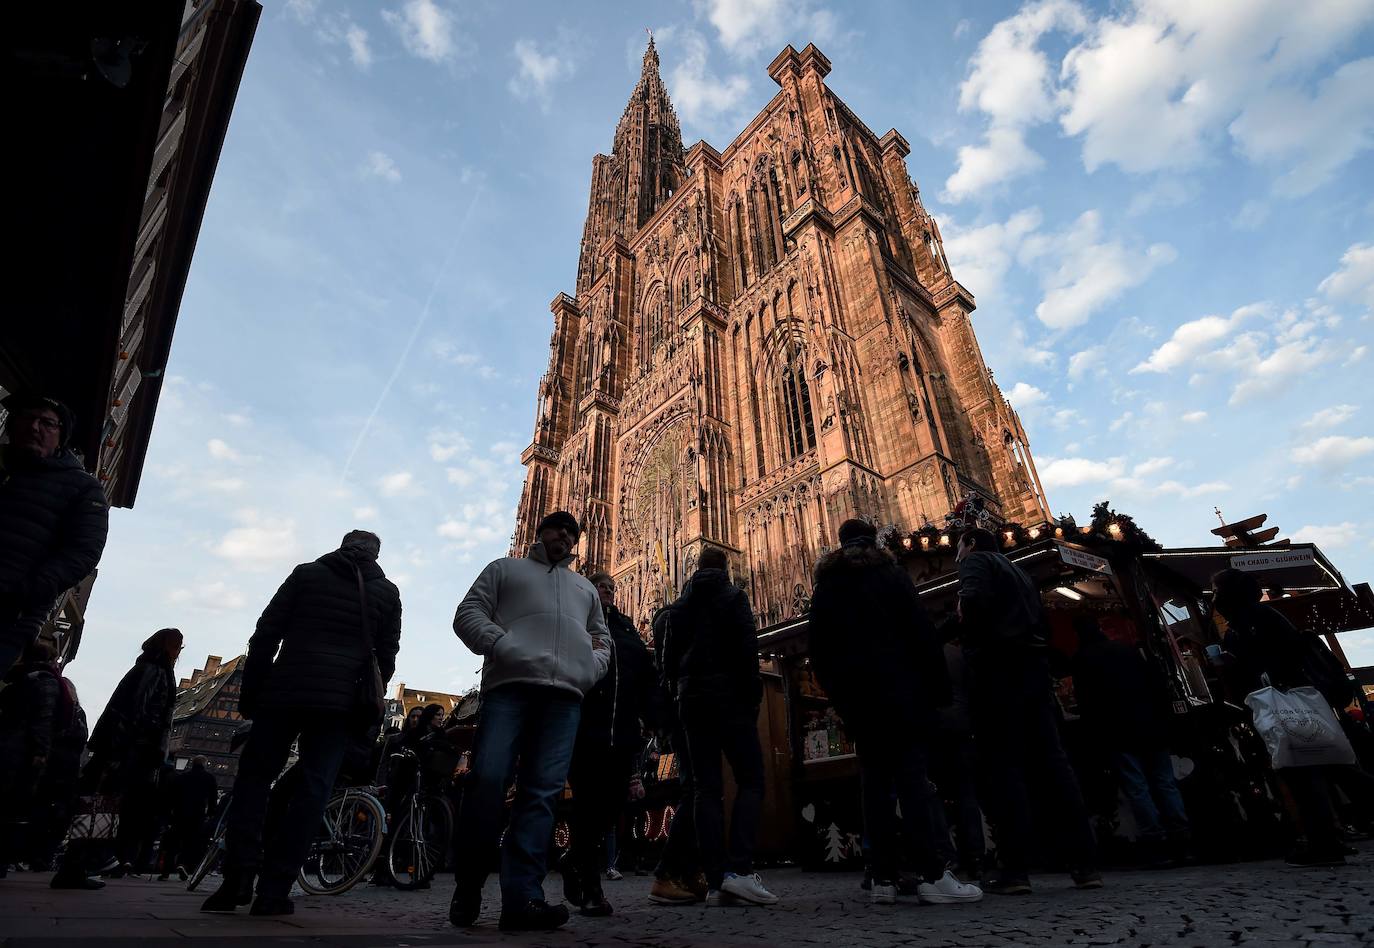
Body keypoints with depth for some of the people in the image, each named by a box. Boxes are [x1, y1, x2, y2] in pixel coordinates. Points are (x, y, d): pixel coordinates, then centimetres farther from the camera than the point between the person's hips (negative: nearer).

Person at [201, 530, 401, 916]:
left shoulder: (306, 573, 10)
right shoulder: (387, 592, 10)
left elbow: (265, 635, 5)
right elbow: (386, 657, 6)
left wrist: (249, 692, 9)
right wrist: (368, 708, 14)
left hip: (284, 690, 0)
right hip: (342, 700, 0)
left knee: (254, 775, 13)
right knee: (312, 788, 3)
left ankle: (238, 876, 2)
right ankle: (273, 890, 1)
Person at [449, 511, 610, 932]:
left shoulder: (586, 588, 32)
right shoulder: (505, 569, 21)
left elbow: (603, 639, 33)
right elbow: (468, 614, 10)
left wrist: (592, 668, 9)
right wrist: (504, 646, -9)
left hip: (565, 696, 3)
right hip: (509, 685, -3)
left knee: (542, 793, -5)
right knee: (487, 778, -13)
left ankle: (521, 898, -5)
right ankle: (468, 882, 6)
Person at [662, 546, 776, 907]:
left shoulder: (681, 605, 13)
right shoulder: (732, 597, 0)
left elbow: (669, 657, 13)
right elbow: (747, 649, -10)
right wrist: (753, 697, -6)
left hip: (692, 702, 5)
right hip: (729, 698, -4)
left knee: (707, 788, 4)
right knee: (751, 781, 0)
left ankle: (715, 883, 1)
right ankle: (740, 869, -15)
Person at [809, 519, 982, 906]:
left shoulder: (824, 588, 12)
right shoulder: (890, 574, 2)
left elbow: (818, 653, 8)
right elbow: (921, 632, -5)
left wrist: (838, 696, 12)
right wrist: (938, 686, -2)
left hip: (853, 695, 3)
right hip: (898, 689, -3)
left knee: (875, 783, 6)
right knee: (914, 777, -3)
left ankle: (883, 879, 6)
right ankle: (934, 874, -7)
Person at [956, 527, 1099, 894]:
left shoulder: (976, 560, 2)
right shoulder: (1019, 572, 28)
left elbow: (973, 600, -18)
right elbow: (1039, 620, 24)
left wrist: (962, 617, -1)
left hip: (998, 666, -8)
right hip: (1033, 664, 8)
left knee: (1003, 765, -6)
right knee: (1052, 760, 6)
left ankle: (1016, 868, -6)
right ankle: (1086, 863, 5)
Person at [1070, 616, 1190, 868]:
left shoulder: (1082, 659, -1)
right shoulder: (1127, 649, 13)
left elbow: (1085, 701, -5)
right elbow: (1157, 682, 12)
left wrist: (1096, 734, 3)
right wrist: (1161, 718, 16)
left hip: (1118, 733, -5)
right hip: (1151, 727, 5)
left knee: (1137, 788, -3)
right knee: (1166, 783, 10)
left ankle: (1157, 848, -4)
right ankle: (1181, 842, 9)